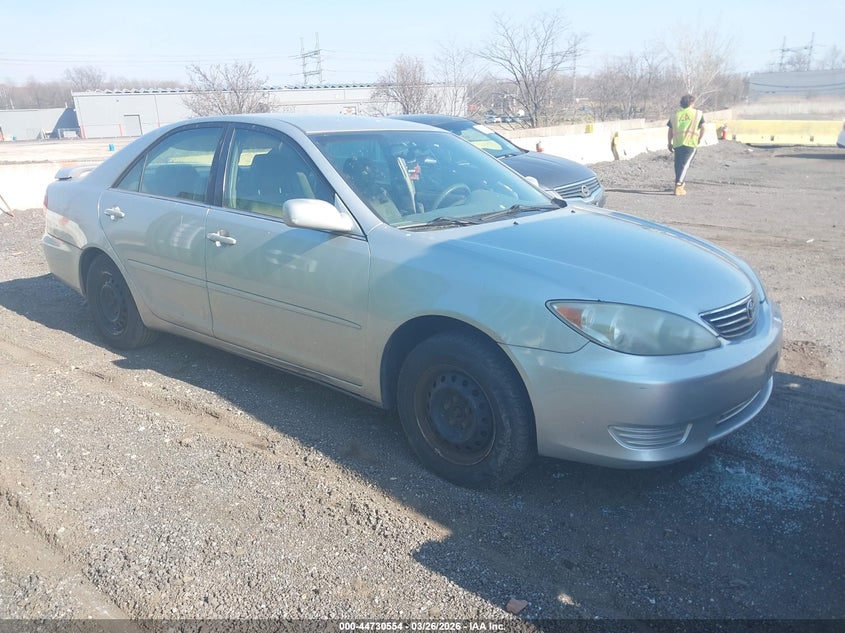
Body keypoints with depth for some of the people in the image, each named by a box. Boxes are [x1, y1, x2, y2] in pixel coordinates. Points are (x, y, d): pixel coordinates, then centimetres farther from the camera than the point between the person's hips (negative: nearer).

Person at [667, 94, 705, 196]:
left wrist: (669, 143, 20)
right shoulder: (698, 114, 8)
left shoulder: (675, 115, 16)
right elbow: (702, 127, 0)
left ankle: (679, 185, 27)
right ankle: (678, 187, -14)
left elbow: (670, 130, 13)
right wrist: (699, 138, 14)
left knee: (678, 164, 14)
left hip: (677, 143, 3)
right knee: (685, 165, -5)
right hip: (690, 143, -3)